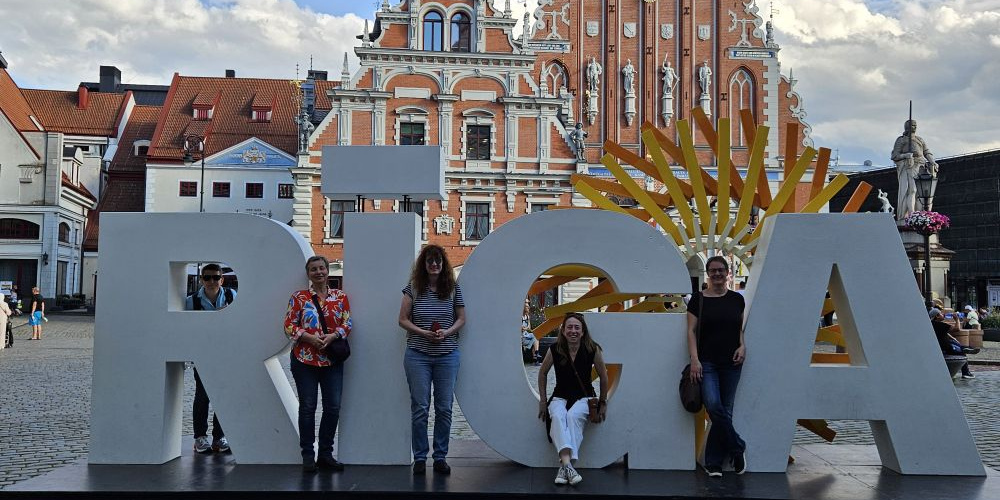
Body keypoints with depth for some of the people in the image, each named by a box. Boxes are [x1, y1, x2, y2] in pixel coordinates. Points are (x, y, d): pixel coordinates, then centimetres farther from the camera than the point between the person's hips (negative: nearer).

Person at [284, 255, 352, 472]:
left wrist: (333, 336, -13)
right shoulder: (299, 297, 1)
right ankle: (308, 456, 13)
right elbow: (289, 326, -3)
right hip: (305, 359, -2)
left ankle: (326, 454, 17)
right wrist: (309, 337, -17)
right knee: (308, 407, 3)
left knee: (333, 407, 3)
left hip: (332, 360, 2)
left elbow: (347, 324, 5)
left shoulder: (340, 297, 7)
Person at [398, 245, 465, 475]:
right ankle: (420, 458, 11)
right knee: (420, 408, 2)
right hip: (418, 354, -1)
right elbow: (403, 319, 2)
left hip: (447, 355, 1)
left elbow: (461, 319, 9)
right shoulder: (413, 288, 1)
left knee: (444, 408, 5)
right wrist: (423, 333, -13)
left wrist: (447, 332, -10)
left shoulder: (453, 288, 4)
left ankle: (441, 456, 15)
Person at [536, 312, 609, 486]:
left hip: (584, 397, -1)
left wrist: (603, 403, 9)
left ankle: (564, 467, -39)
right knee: (558, 416, -34)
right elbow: (542, 373, 10)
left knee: (573, 416, -35)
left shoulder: (592, 350, -9)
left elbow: (603, 377, 5)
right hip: (560, 396, 1)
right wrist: (543, 401, 9)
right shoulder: (555, 350, -7)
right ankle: (567, 464, -50)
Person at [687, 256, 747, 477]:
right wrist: (694, 359, -11)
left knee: (725, 412, 3)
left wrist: (742, 345, -4)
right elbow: (691, 331, -1)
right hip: (707, 363, -2)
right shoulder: (698, 299, 1)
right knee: (714, 407, -18)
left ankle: (713, 463, 12)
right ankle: (738, 449, 2)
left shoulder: (736, 299, 8)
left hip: (731, 363, 3)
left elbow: (741, 328, 16)